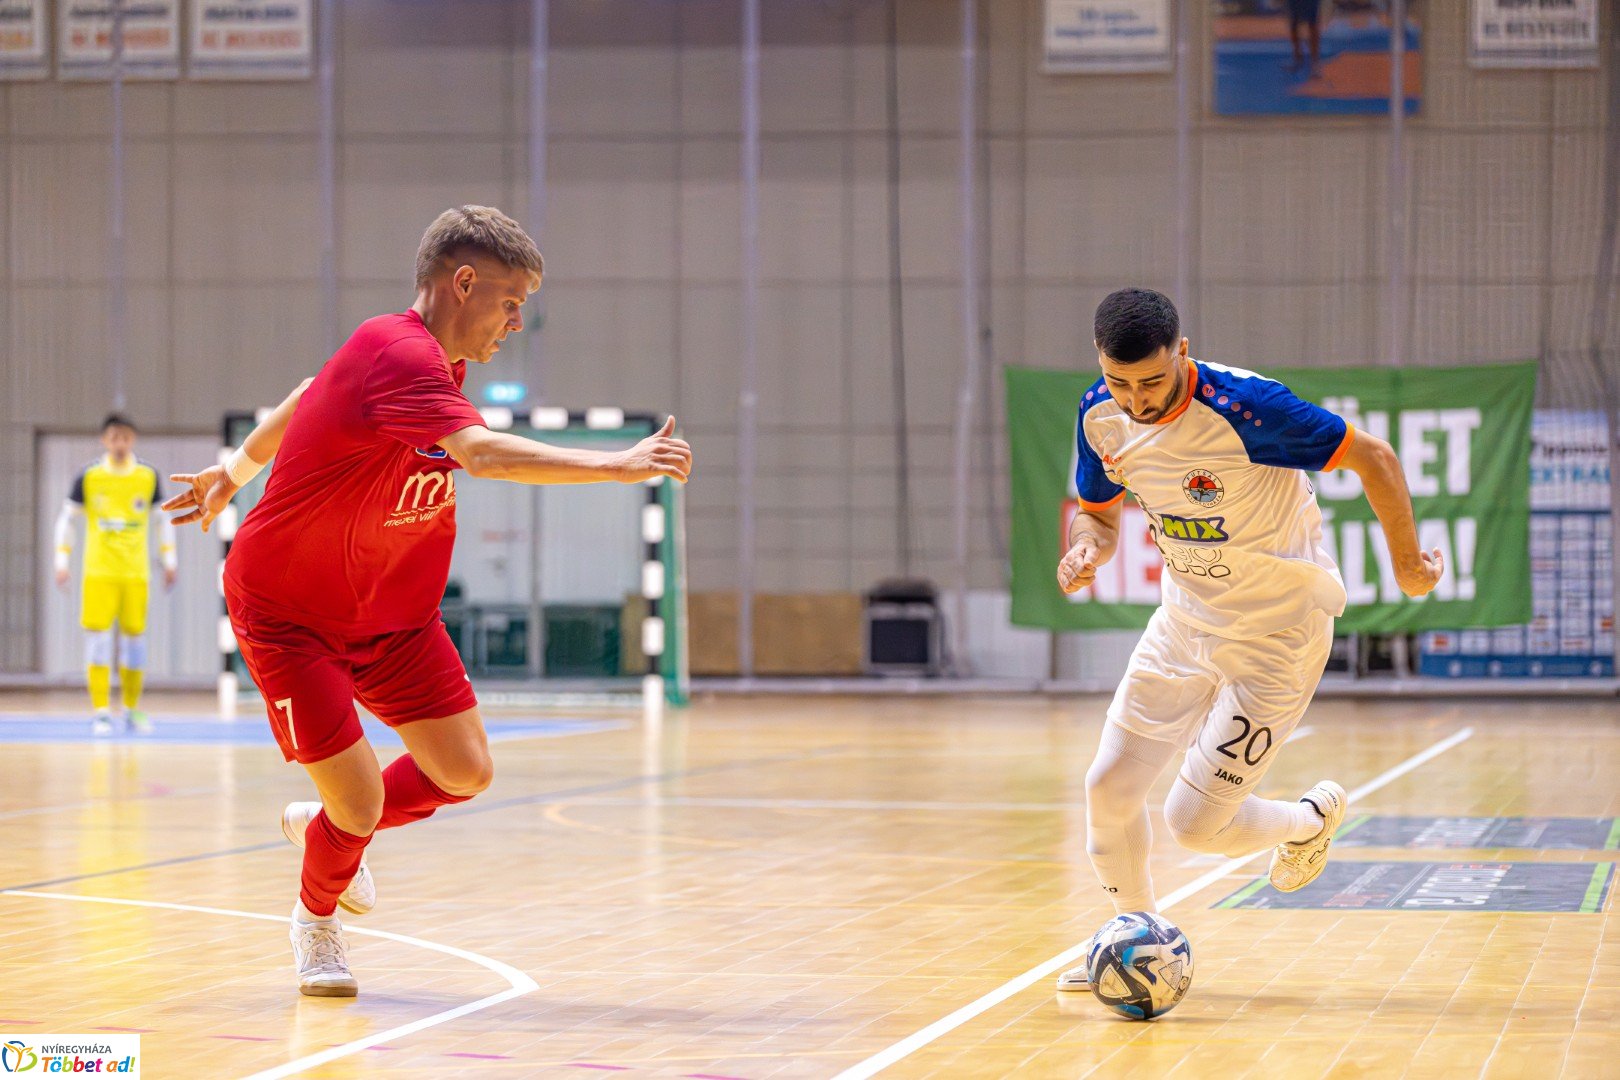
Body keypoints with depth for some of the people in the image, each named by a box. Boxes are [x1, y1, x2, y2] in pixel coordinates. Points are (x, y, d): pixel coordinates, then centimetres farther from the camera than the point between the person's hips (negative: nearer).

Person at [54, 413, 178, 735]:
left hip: (136, 573, 1)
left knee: (134, 636, 3)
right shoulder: (88, 476, 0)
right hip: (98, 572, -1)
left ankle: (132, 710, 14)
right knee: (97, 634, -9)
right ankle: (100, 711, -6)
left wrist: (169, 561, 8)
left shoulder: (148, 476, 4)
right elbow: (67, 518, 6)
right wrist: (62, 562, 0)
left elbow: (164, 518, 13)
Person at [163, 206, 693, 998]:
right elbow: (481, 453, -46)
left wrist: (236, 471, 30)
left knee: (464, 773, 2)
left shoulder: (430, 359, 1)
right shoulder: (399, 355, -29)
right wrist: (619, 465, -49)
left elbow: (306, 399, 17)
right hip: (285, 611, -9)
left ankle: (323, 826, 31)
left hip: (389, 609, 9)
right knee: (360, 800, -12)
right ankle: (317, 917, 22)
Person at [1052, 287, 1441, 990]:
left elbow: (1374, 458, -20)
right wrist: (1087, 547, -14)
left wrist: (1407, 564, -8)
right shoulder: (1101, 417, -8)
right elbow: (1097, 510, 10)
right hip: (1185, 621, 6)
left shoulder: (1244, 407, -29)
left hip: (1277, 635, -6)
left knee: (1193, 823, -8)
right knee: (1108, 787, 2)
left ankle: (1311, 820, 24)